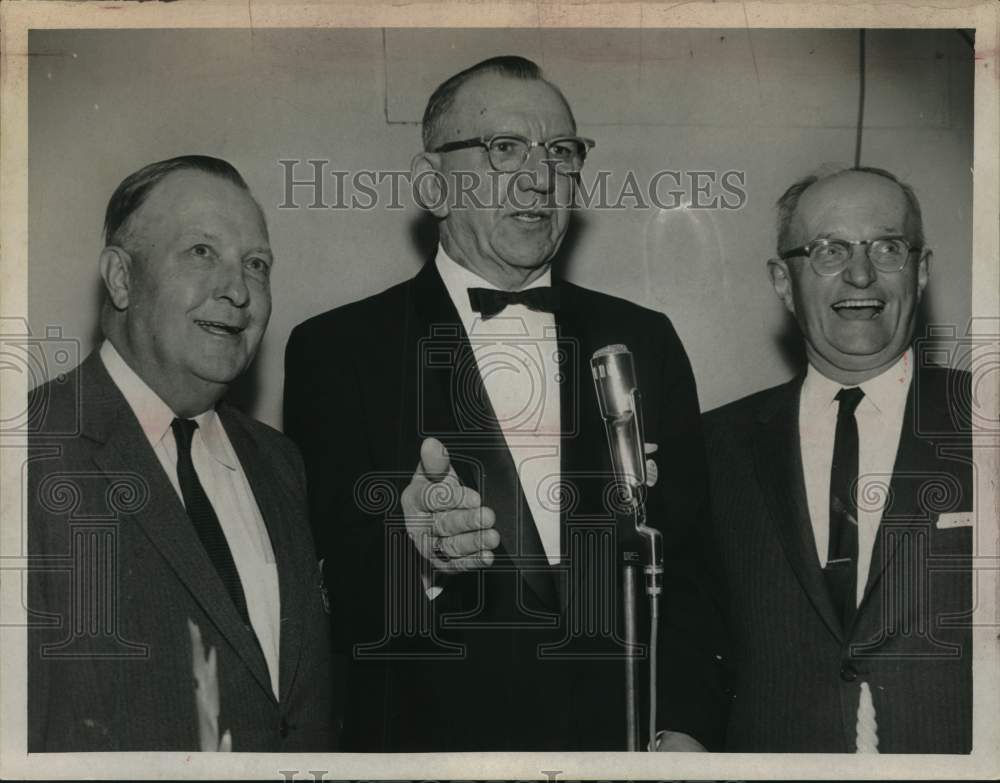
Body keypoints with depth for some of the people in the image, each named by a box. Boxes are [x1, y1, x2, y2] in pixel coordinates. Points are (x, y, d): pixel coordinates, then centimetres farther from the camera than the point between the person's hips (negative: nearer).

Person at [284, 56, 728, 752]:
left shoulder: (643, 341, 4)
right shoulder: (335, 350, -6)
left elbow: (687, 561, 3)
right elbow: (325, 601, -11)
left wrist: (685, 728, -9)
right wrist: (410, 549, -30)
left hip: (628, 742, 3)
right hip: (431, 740, -2)